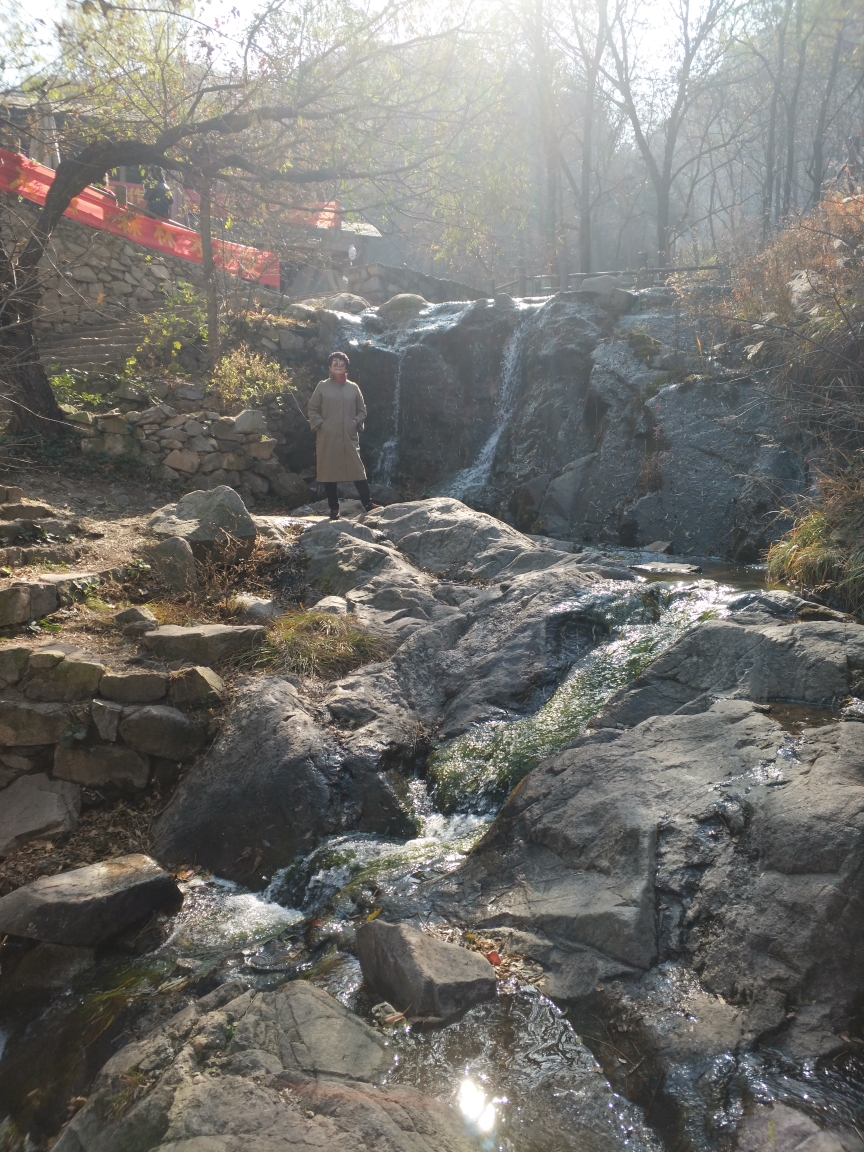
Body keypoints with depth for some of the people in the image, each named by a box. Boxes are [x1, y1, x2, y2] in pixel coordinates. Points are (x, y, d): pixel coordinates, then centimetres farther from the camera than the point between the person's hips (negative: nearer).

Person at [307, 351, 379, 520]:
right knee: (329, 472, 3)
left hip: (349, 437, 1)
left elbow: (362, 410, 14)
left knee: (358, 471, -5)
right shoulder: (322, 386, 3)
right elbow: (312, 410, 5)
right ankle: (334, 508, 11)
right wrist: (320, 424, -7)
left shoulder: (353, 388, 8)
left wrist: (356, 423, -1)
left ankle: (368, 504, -3)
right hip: (327, 438, -1)